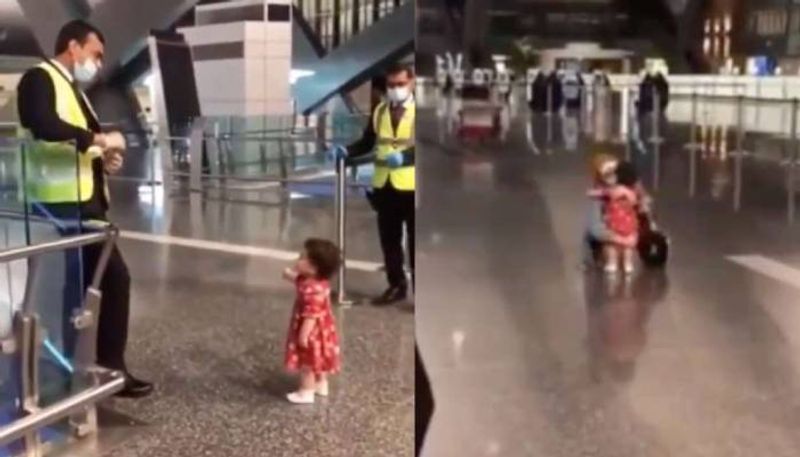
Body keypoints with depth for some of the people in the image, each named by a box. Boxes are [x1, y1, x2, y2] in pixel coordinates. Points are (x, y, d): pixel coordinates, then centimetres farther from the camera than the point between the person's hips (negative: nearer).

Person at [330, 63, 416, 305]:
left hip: (411, 186, -5)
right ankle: (396, 286, 25)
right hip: (384, 186, 5)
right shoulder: (379, 111, 11)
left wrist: (403, 156, -33)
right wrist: (345, 151, -4)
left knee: (415, 241, 2)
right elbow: (367, 143, 12)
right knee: (389, 240, 13)